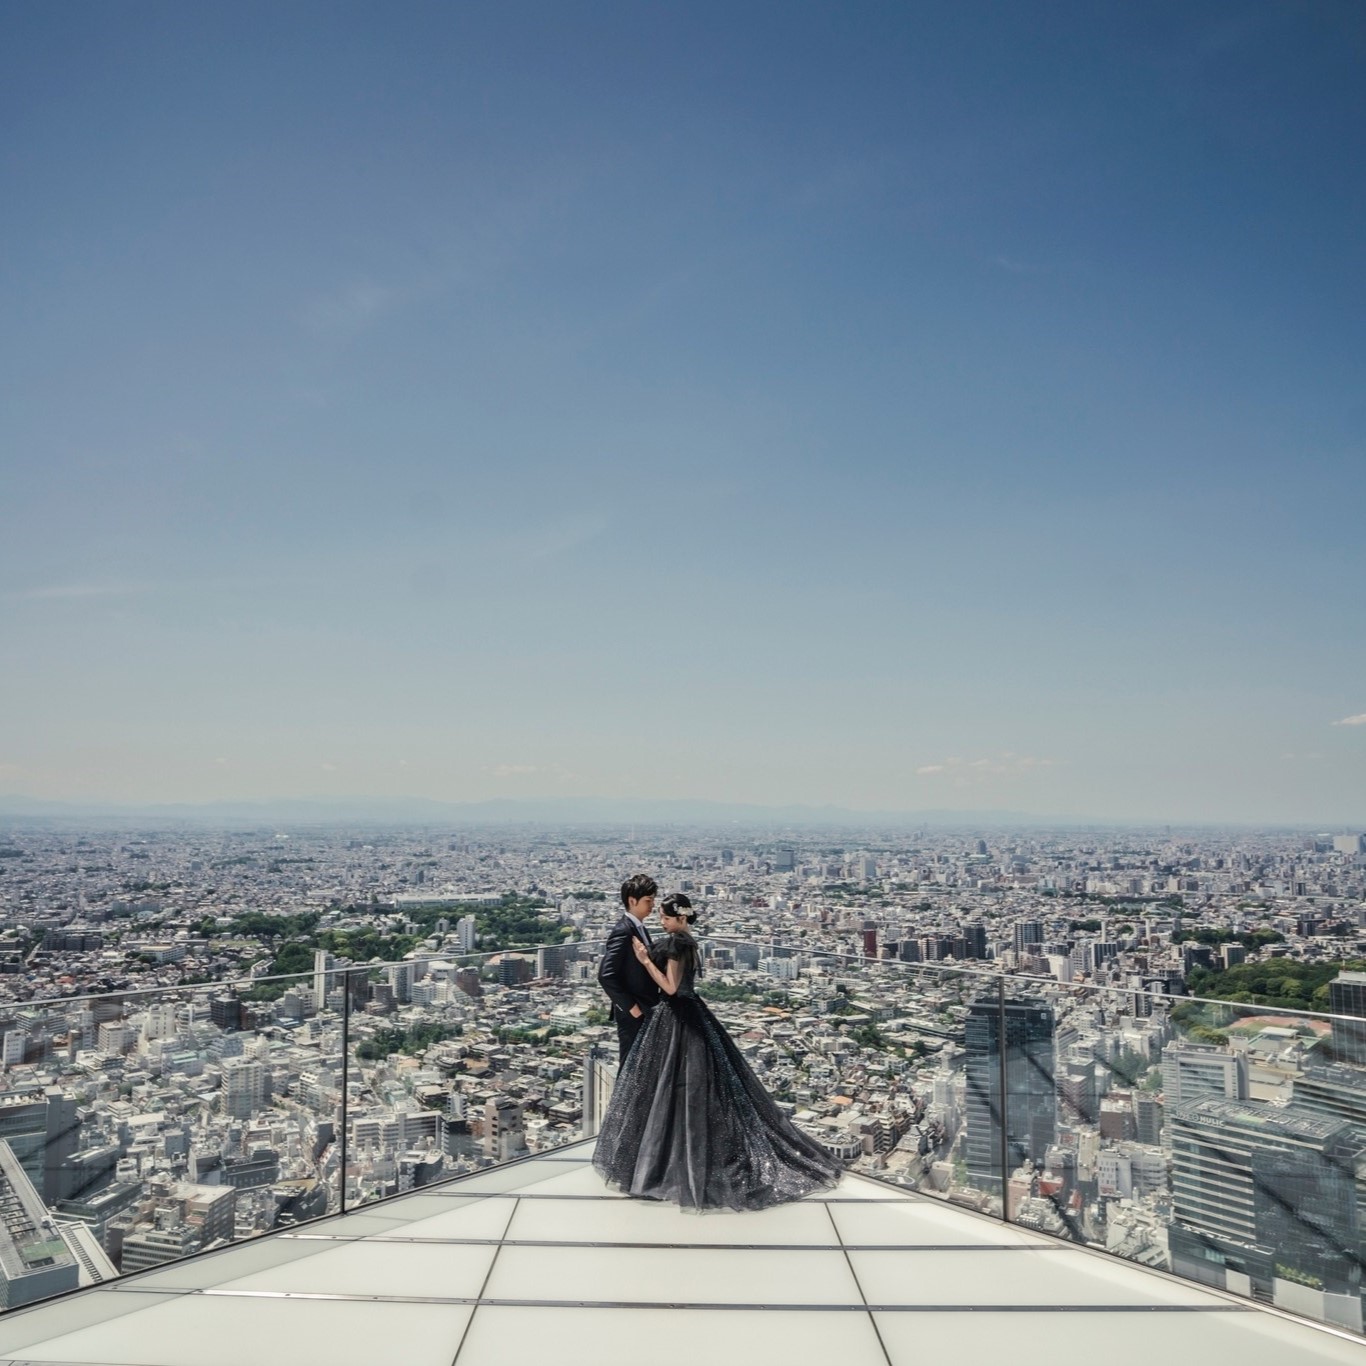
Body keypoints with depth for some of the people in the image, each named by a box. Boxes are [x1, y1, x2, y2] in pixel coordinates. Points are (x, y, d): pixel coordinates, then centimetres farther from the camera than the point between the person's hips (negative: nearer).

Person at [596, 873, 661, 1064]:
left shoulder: (639, 928, 12)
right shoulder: (623, 931, -18)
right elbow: (606, 975, -24)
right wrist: (630, 1006, -19)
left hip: (645, 1013, 9)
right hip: (632, 1015, -9)